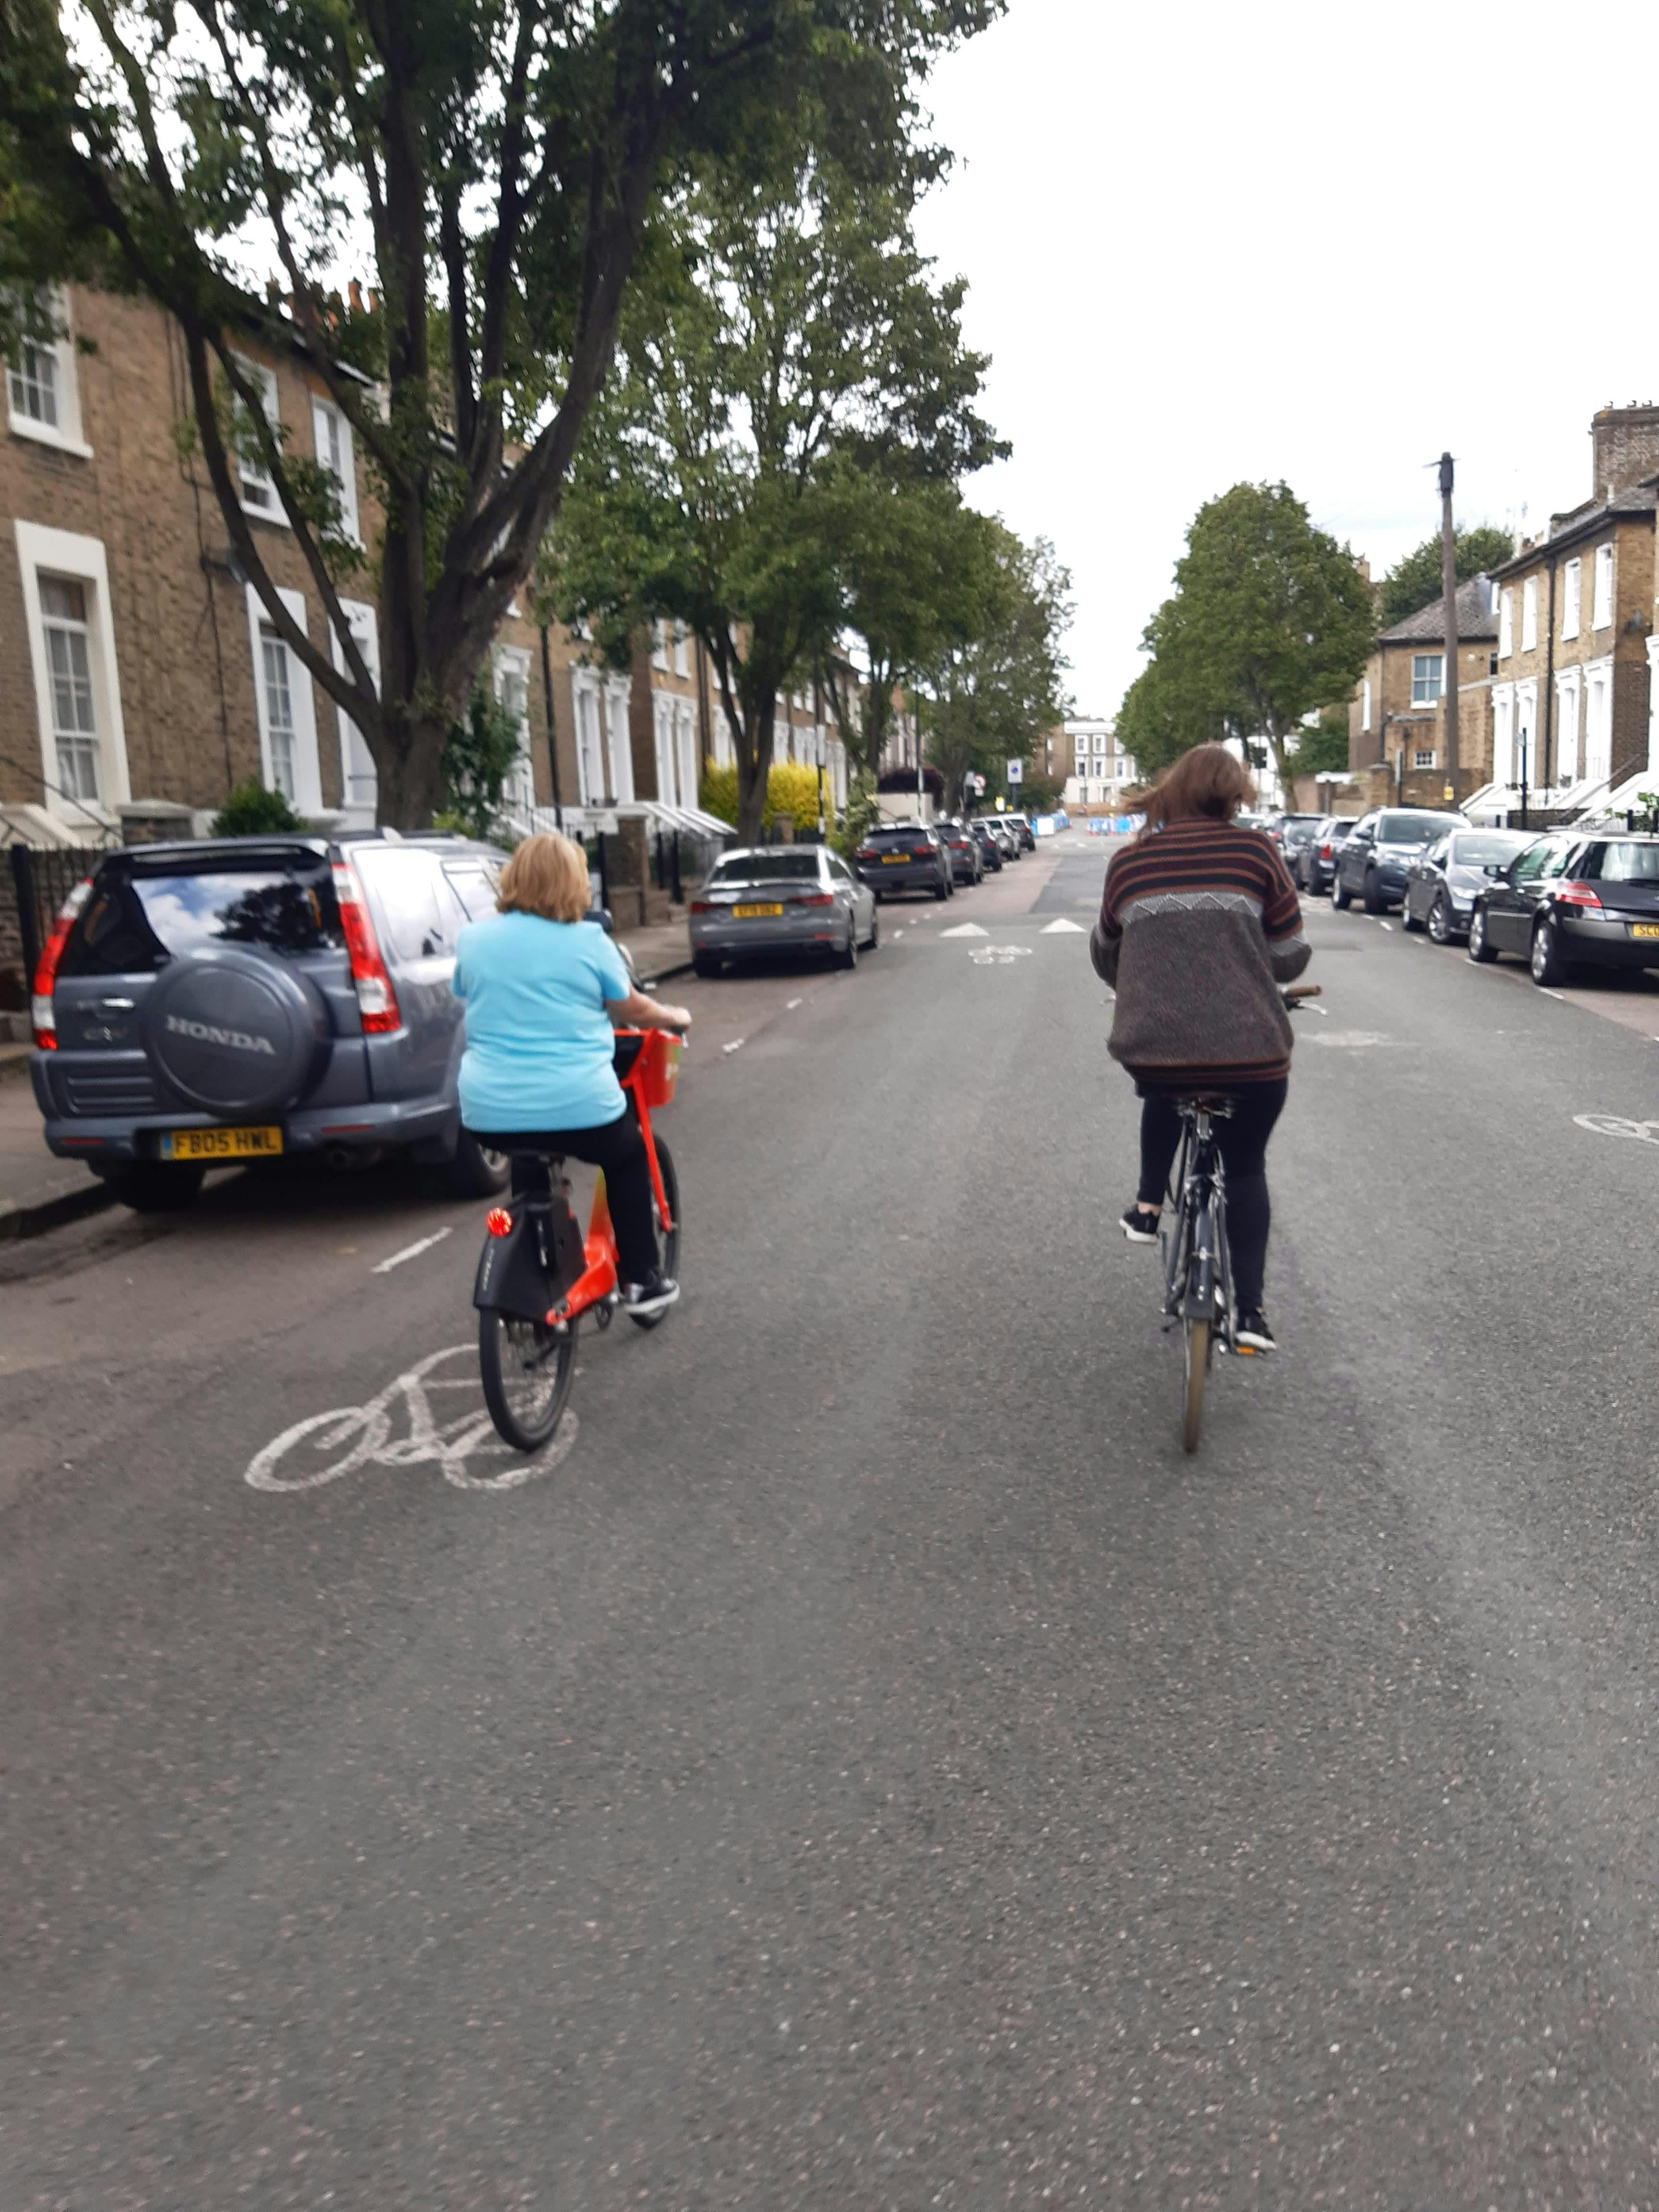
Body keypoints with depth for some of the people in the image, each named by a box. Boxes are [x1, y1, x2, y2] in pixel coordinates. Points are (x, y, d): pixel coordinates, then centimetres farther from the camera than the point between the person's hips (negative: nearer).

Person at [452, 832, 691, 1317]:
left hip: (489, 1115, 4)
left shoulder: (473, 938, 5)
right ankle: (641, 1279, 26)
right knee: (628, 1158, 26)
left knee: (530, 1161, 35)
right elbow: (631, 1009, 8)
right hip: (578, 1108, -3)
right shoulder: (587, 940, -4)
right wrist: (674, 1017, 28)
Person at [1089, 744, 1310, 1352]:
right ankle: (1250, 1308, 14)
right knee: (1246, 1168, 19)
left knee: (1163, 1094, 37)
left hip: (1151, 1047, 2)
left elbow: (1106, 956, 19)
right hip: (1251, 1051, -1)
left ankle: (1148, 1205, 32)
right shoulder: (1252, 851, 0)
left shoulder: (1128, 861, 7)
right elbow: (1289, 955, 2)